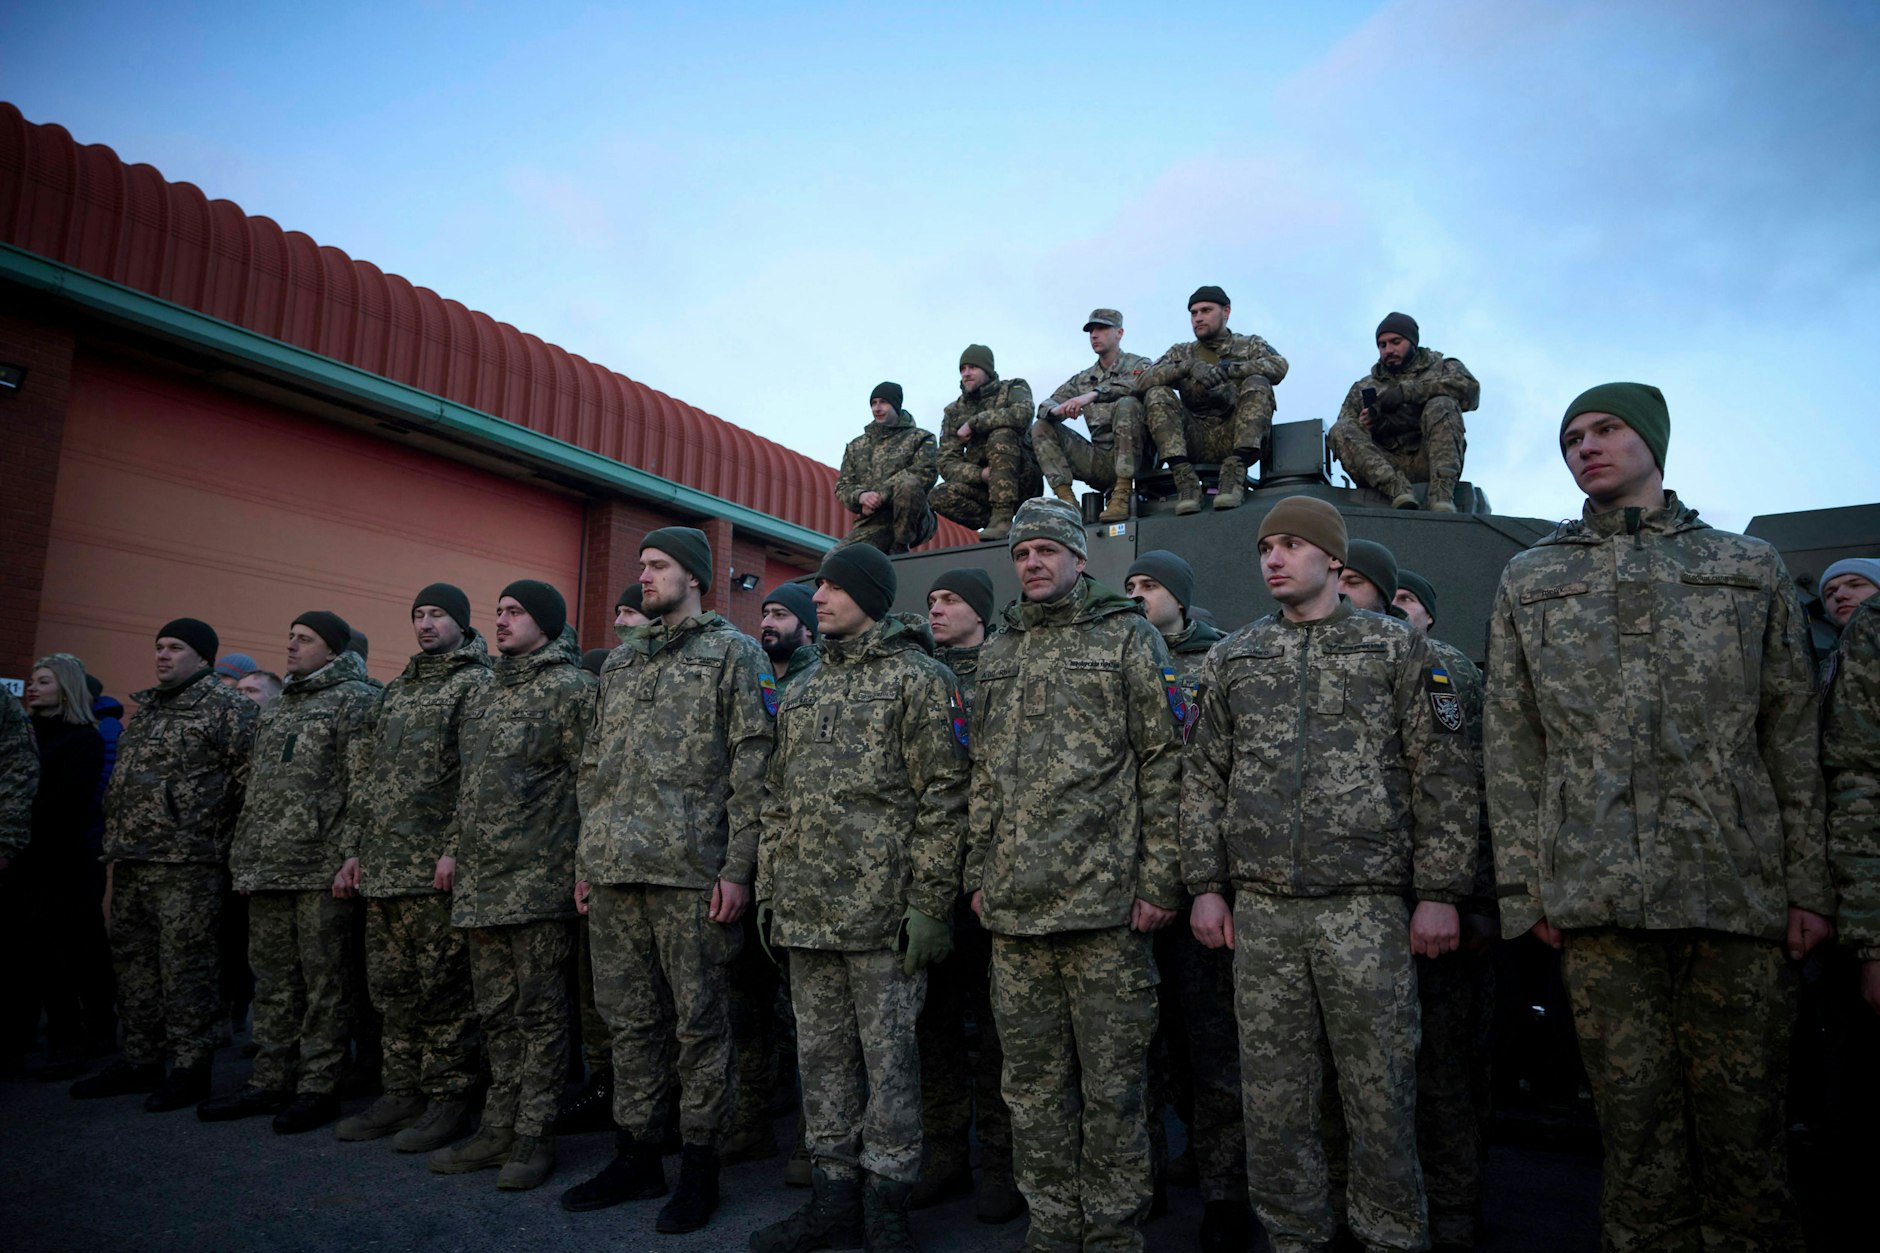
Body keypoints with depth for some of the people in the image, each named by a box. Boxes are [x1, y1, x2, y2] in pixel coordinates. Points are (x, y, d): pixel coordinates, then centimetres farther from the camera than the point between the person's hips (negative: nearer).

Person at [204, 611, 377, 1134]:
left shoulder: (356, 699, -5)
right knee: (273, 978, 14)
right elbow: (256, 785, 25)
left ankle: (319, 1087, 8)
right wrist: (244, 853, 18)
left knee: (324, 979, 0)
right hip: (267, 869, 8)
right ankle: (272, 1080, 25)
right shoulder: (280, 707, 21)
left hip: (322, 867, -8)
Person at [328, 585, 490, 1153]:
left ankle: (448, 1100, 9)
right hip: (381, 868, 8)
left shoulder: (477, 684, -3)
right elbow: (363, 774, 20)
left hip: (436, 869, -8)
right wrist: (353, 849, 14)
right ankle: (401, 1094, 24)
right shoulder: (395, 689, 20)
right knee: (391, 988, 13)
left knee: (442, 988, -1)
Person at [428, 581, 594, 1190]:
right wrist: (453, 848, 17)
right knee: (496, 1011, 14)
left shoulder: (571, 688, -6)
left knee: (539, 1011, 0)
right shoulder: (480, 695, 19)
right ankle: (500, 1127, 24)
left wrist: (583, 863, -15)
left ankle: (534, 1135, 10)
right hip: (480, 880, 8)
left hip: (539, 877, -8)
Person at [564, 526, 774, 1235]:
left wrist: (738, 868, -13)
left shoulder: (733, 652, -1)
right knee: (627, 1018, 14)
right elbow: (593, 766, 20)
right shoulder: (620, 661, 19)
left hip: (691, 871, -6)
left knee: (700, 1023, 3)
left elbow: (752, 767, -7)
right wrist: (585, 858, 14)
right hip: (613, 870, 7)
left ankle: (700, 1165, 16)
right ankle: (636, 1156, 27)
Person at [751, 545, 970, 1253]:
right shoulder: (804, 692, 16)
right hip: (806, 914, 7)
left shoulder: (919, 678, -5)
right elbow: (777, 800, 19)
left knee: (889, 1057, 3)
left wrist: (928, 902, -15)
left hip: (883, 914, -7)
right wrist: (769, 890, 13)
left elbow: (943, 796, -10)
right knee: (822, 1055, 14)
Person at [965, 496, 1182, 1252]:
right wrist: (979, 872, 13)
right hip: (1014, 905, 5)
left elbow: (1162, 762, -4)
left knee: (1112, 1081, 5)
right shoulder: (997, 652, 15)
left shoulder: (1127, 637, 0)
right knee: (1033, 1079, 13)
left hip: (1105, 900, -5)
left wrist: (1158, 879, -9)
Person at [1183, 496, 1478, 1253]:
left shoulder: (1398, 647, 4)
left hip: (1366, 905, -2)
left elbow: (1444, 777, 1)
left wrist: (1439, 892, -4)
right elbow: (1203, 779, 12)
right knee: (1272, 1092, 9)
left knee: (1380, 1088, 4)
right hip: (1260, 909, 3)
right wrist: (1206, 886, 5)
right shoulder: (1231, 659, 12)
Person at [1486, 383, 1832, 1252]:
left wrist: (1810, 882, 2)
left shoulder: (1750, 567, 13)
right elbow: (1511, 746, 7)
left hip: (1739, 888, 0)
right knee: (1637, 1118, 4)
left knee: (1742, 1114, 5)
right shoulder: (1528, 582, 12)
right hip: (1598, 890, 0)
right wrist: (1524, 886, 1)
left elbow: (1793, 735, 9)